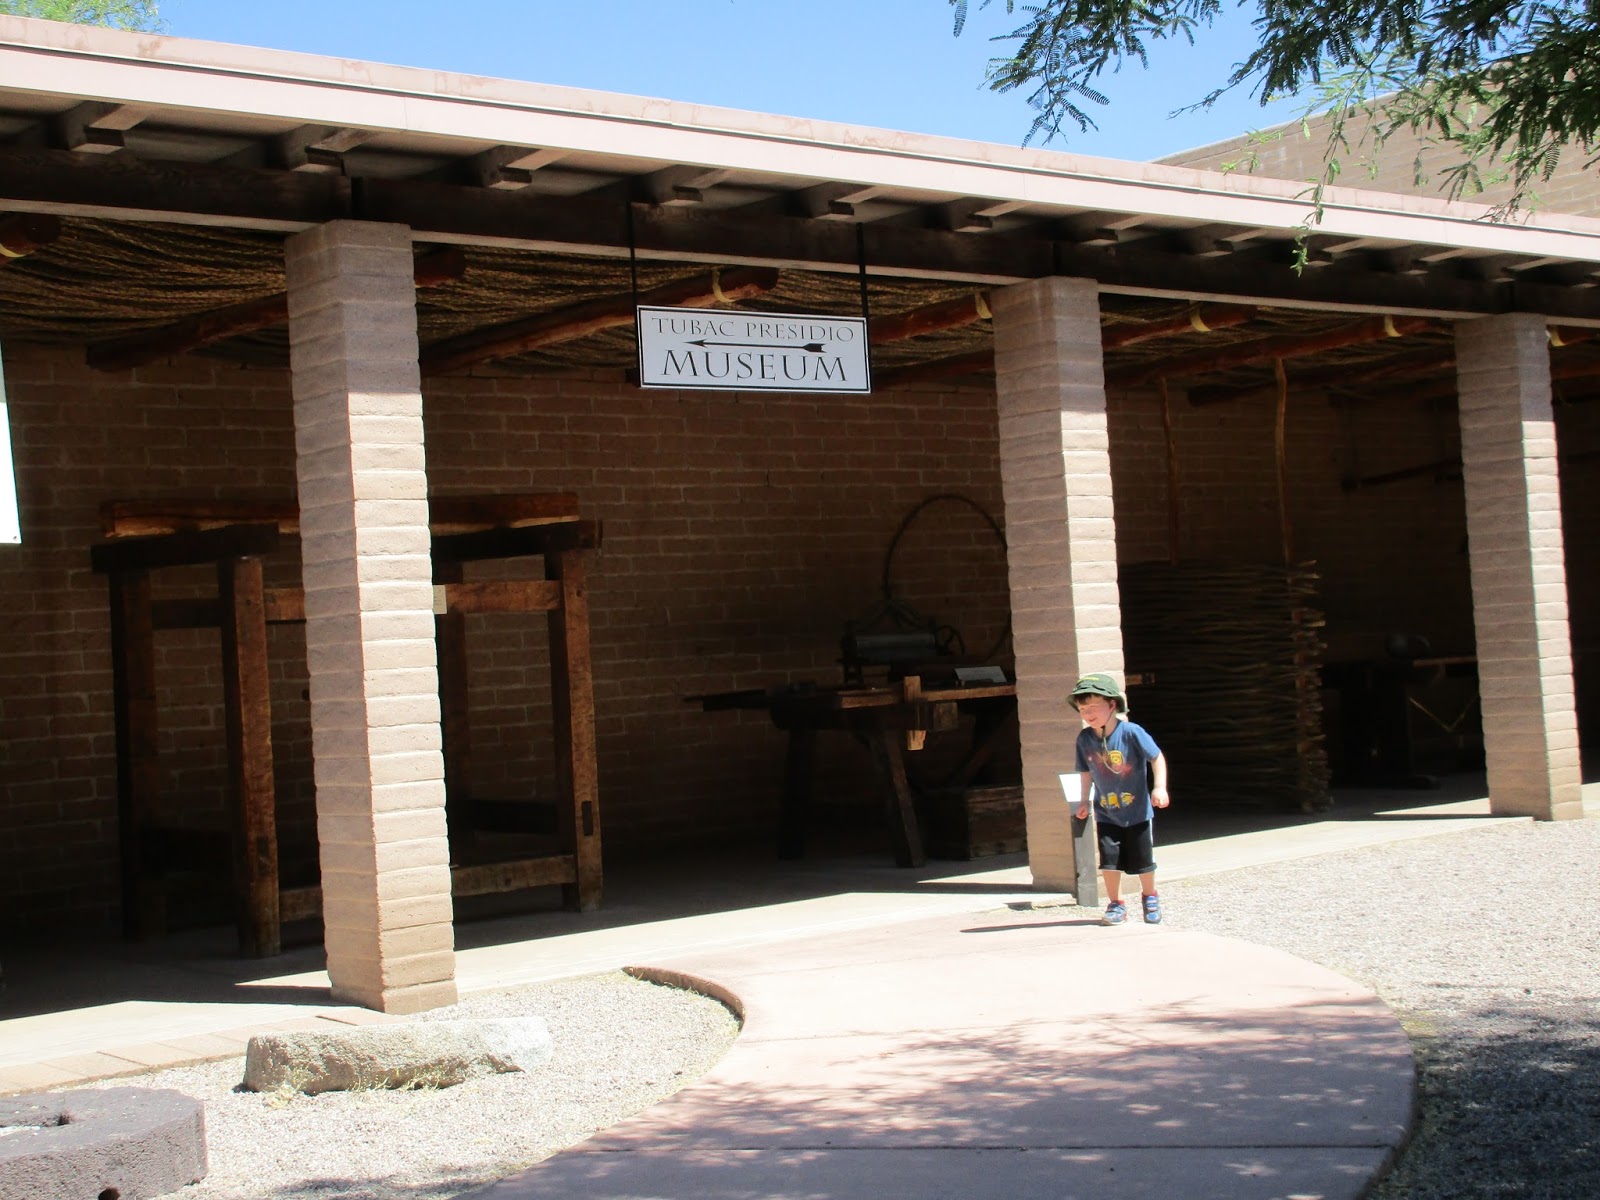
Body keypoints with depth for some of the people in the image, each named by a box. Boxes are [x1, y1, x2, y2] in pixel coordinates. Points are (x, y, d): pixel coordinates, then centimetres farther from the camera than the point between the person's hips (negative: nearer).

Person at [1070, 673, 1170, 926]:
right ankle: (1116, 905, 12)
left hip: (1137, 812, -2)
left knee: (1143, 860, 9)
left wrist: (1159, 787, -19)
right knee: (1109, 860, -6)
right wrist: (1084, 800, 8)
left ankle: (1149, 896, 35)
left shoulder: (1131, 732, -19)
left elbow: (1157, 757, -12)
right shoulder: (1084, 739, -8)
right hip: (1106, 814, 2)